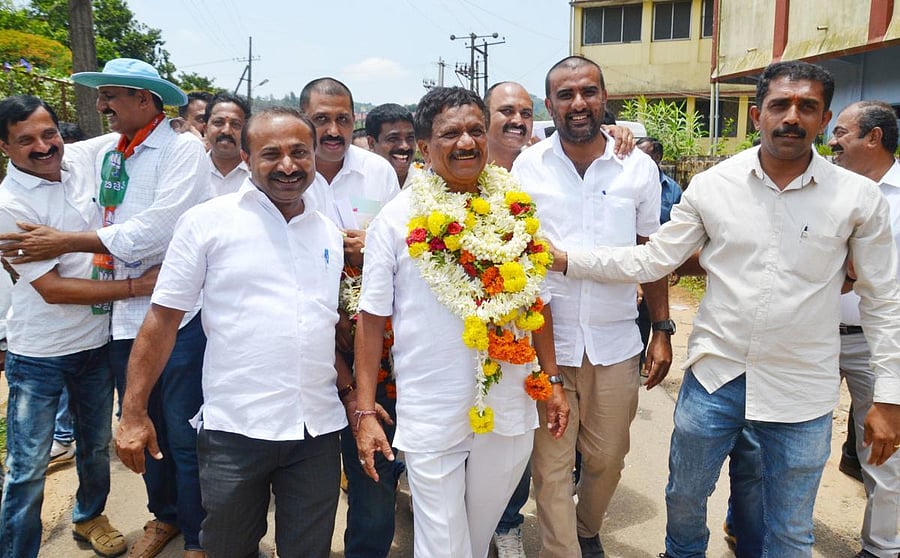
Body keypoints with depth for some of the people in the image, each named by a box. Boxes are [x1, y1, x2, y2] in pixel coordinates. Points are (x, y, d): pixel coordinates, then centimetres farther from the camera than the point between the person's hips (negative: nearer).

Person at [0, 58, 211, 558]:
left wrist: (68, 243, -16)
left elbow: (157, 229, -20)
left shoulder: (183, 148, -10)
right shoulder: (104, 154, 11)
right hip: (124, 315, 7)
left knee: (185, 435, 3)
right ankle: (164, 515, 41)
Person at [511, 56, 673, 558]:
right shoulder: (527, 167, -2)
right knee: (552, 465, 7)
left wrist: (663, 331, 5)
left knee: (608, 459, 17)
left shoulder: (640, 168, 1)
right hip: (546, 342, -1)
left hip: (616, 344, 2)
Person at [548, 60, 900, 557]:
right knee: (684, 499, 20)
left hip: (802, 395, 0)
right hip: (714, 379, 1)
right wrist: (565, 260, -13)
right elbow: (651, 260, -4)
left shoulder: (859, 197, -5)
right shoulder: (712, 186, -5)